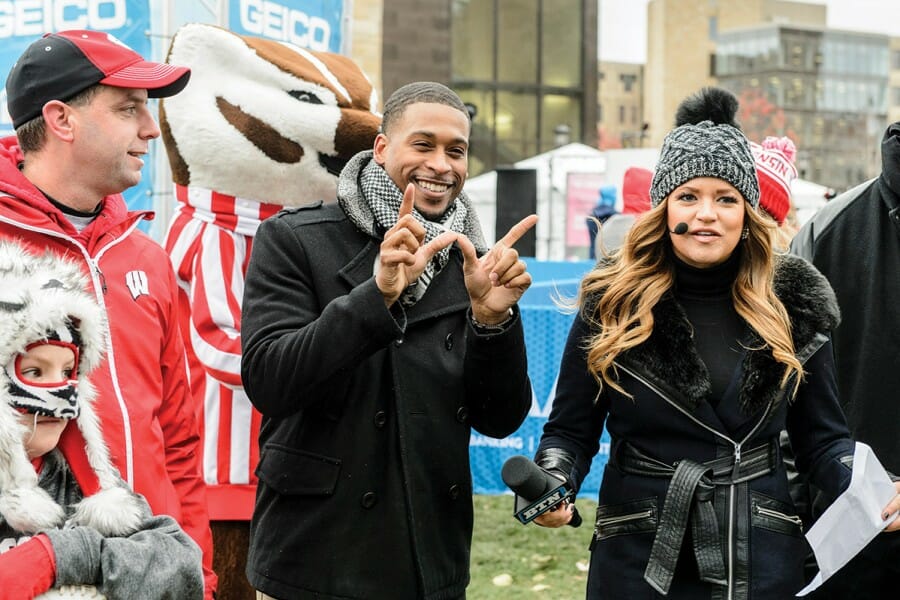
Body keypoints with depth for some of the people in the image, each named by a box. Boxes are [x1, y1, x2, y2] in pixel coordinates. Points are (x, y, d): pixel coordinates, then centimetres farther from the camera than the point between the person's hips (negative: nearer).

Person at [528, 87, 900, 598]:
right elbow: (570, 430, 2)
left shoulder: (793, 306, 0)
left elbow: (822, 439, 4)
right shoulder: (612, 306, -4)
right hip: (638, 558, -1)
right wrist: (553, 484, -19)